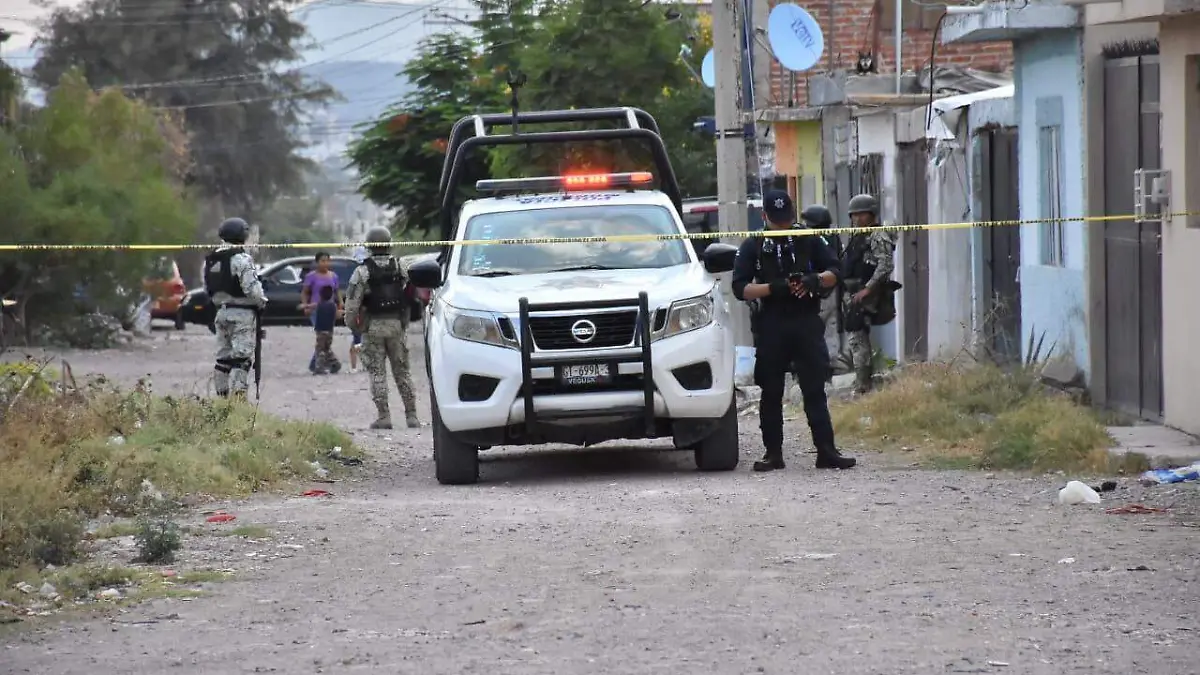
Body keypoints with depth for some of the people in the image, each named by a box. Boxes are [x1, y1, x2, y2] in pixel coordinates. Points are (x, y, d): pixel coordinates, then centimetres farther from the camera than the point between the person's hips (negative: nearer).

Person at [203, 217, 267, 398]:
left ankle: (221, 393, 16)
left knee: (224, 356, 14)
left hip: (222, 312, 7)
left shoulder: (209, 261, 10)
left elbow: (207, 288, 14)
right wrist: (261, 301, -2)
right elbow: (251, 287, -19)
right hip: (242, 312, -7)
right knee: (242, 356, -8)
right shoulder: (241, 259, -15)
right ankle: (237, 393, -17)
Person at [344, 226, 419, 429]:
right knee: (402, 371, 10)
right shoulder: (400, 267, 3)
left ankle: (383, 416, -4)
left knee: (377, 372, 1)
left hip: (373, 326, -3)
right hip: (397, 324, 3)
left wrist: (351, 323, 5)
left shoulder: (363, 271, -7)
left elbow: (352, 300, -9)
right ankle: (411, 415, 7)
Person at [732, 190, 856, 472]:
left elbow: (833, 272, 12)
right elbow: (740, 288, -1)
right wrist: (773, 288, -17)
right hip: (771, 328, 0)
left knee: (815, 390, -1)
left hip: (808, 324, 0)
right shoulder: (753, 246, 6)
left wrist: (816, 280, -11)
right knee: (771, 393, 3)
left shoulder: (809, 240, 10)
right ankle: (773, 453, 9)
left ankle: (827, 452, -3)